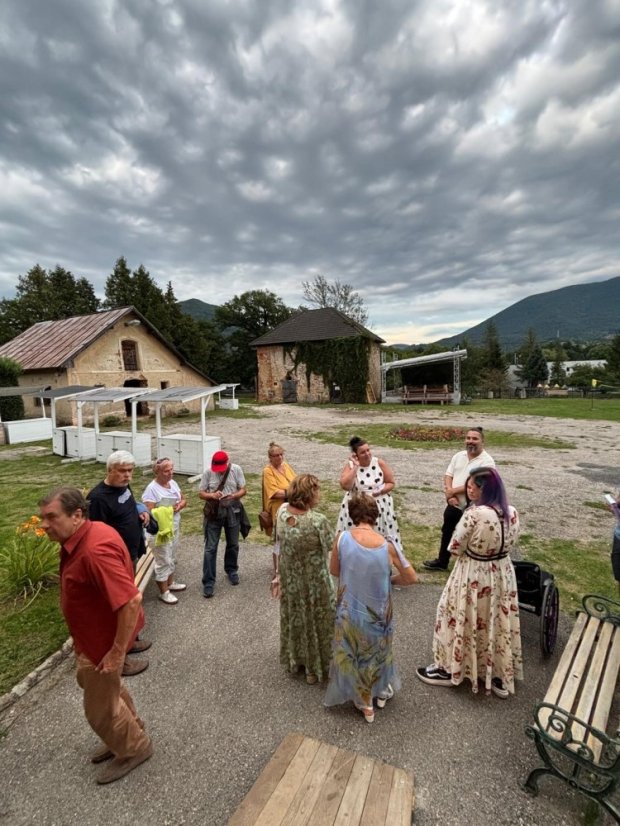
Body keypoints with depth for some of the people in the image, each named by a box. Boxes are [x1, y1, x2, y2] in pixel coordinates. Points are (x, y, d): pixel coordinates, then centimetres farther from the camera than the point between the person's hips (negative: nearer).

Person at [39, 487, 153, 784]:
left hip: (103, 640, -10)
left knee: (100, 706, 13)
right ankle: (126, 734, 53)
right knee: (95, 683, 30)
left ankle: (134, 748, 39)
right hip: (93, 632, 10)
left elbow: (132, 600, -38)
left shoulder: (94, 550, -36)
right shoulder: (87, 534, -4)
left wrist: (118, 651, -28)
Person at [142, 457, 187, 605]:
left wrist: (179, 506, -11)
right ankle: (164, 592, 18)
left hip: (174, 528, 8)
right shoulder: (151, 489, -21)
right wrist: (167, 510, -25)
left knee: (172, 558, 22)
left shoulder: (173, 483, 2)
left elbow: (183, 500, 10)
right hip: (161, 530, -8)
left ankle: (170, 583, 39)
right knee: (163, 561, 3)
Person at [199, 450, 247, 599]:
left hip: (233, 511, 1)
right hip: (214, 512, -1)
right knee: (210, 547, 0)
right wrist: (212, 495, -24)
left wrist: (233, 496, -25)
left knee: (233, 544, 16)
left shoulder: (236, 470, -9)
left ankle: (231, 571, 39)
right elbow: (201, 493, -3)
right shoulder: (208, 473, -10)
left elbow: (243, 490, -4)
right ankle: (208, 582, 10)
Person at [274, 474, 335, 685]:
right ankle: (315, 668, 39)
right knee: (315, 621, 19)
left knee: (293, 617, 26)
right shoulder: (318, 521, -32)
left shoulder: (282, 511, -14)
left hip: (289, 578, 5)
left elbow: (279, 542, -2)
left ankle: (293, 660, 49)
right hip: (313, 581, -5)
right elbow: (331, 544, -17)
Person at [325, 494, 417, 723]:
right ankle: (382, 692, 53)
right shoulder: (387, 545, -21)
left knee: (353, 654, 25)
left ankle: (365, 703, 42)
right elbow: (411, 578, -10)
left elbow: (334, 571, -6)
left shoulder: (342, 538, -21)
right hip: (378, 613, 1)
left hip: (350, 611, -1)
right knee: (378, 650, 30)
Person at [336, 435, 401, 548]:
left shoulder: (380, 463, -7)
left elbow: (391, 483, 0)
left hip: (379, 506, 1)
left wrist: (377, 492, -17)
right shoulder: (350, 465, -9)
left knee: (380, 536, 8)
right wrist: (355, 466, -22)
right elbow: (345, 486, -23)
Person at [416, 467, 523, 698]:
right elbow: (511, 543, 8)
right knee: (498, 623, 22)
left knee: (462, 621, 14)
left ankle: (449, 669, 31)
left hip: (474, 576, -6)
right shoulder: (512, 512, -7)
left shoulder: (474, 514, -29)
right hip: (503, 573, 6)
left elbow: (455, 547, -18)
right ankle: (500, 677, 38)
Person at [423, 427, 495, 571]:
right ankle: (442, 562, 42)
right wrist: (450, 495, -14)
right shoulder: (458, 456, 3)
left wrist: (453, 491, -15)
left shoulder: (487, 461, -17)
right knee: (447, 533, 22)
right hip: (454, 505, 7)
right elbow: (448, 476, 3)